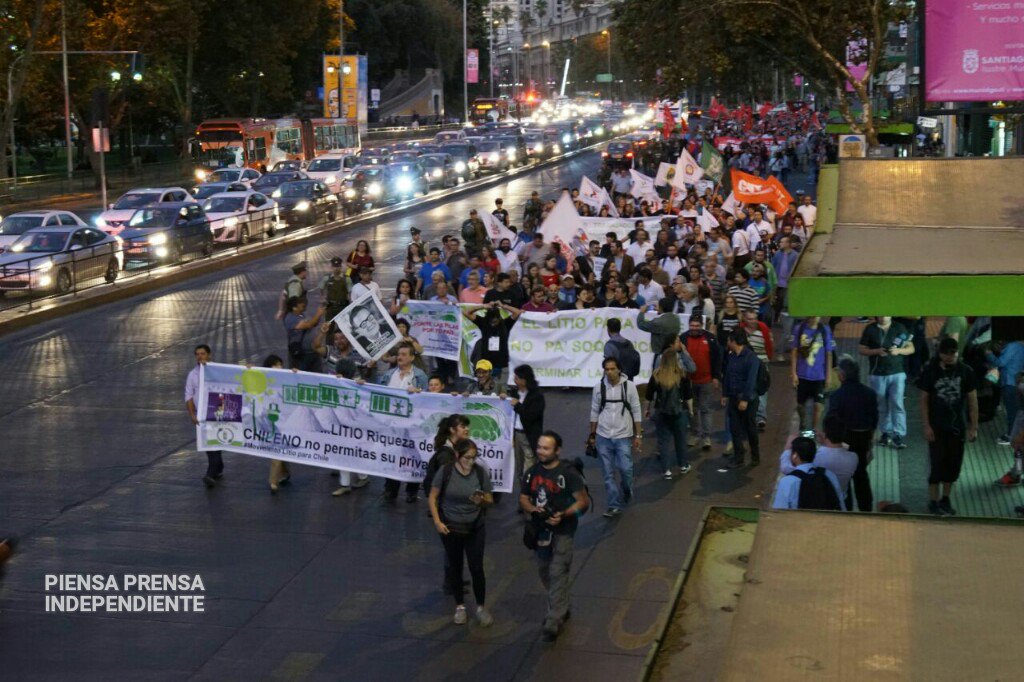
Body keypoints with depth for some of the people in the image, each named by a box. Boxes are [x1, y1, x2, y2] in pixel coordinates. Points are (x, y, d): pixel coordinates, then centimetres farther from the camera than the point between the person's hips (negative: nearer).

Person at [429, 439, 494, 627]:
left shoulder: (481, 473, -12)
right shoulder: (445, 472, -14)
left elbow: (490, 500, -1)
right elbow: (433, 497, -4)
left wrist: (482, 501, -24)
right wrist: (437, 521, -12)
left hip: (475, 528, 0)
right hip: (450, 528, 0)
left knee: (476, 568, 0)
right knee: (455, 567, 12)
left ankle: (481, 607, 18)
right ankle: (460, 606, 29)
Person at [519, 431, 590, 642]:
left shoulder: (568, 473, -14)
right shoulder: (532, 473, 4)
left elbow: (584, 501, -12)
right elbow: (523, 498, 12)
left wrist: (563, 514, -26)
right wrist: (532, 509, -11)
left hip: (562, 531, -6)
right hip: (540, 530, 7)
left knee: (558, 575, -9)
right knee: (545, 573, 17)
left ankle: (553, 622, -5)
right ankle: (561, 608, 39)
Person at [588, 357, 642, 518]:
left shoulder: (629, 386, -6)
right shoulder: (599, 387, -1)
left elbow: (636, 412, -1)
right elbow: (594, 412, 7)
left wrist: (638, 435, -2)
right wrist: (592, 435, 8)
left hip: (623, 436, -2)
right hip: (603, 436, 2)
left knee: (625, 469, -6)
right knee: (609, 474, 4)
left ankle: (626, 492, 25)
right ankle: (615, 506, 13)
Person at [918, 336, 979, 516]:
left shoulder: (966, 372, -2)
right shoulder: (930, 371, -6)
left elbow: (972, 400, 1)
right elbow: (924, 400, -3)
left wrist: (973, 427, -1)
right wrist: (926, 426, -8)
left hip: (957, 426, 2)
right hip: (937, 427, -2)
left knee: (953, 464, 8)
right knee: (937, 464, -4)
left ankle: (945, 499, 23)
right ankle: (933, 501, 6)